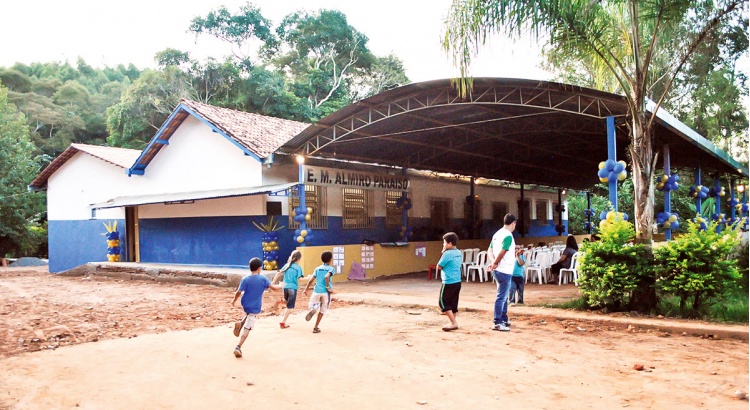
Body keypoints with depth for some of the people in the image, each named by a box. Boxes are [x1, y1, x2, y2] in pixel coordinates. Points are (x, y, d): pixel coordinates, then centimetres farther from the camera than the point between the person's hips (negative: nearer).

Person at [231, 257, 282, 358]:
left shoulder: (245, 279, -7)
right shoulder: (263, 279, -8)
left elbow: (238, 292, -10)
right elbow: (274, 288, -10)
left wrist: (234, 300, 8)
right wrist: (281, 286, 11)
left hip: (245, 305, 3)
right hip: (255, 307, -3)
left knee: (249, 315, 36)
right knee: (247, 329, 1)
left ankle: (240, 324, 9)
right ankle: (238, 347, -9)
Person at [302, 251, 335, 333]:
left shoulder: (317, 268, 10)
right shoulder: (331, 268, -3)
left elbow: (311, 280, 6)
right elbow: (327, 277, -22)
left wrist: (306, 290, 15)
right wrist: (328, 287, -13)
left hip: (317, 291, 3)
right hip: (326, 292, -3)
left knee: (313, 305, 20)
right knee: (322, 310, 11)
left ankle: (313, 310, -17)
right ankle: (316, 328, 9)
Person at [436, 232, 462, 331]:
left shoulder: (447, 254, -16)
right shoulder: (459, 253, 9)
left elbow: (439, 266, -7)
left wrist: (442, 254, -1)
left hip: (448, 282, -8)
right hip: (457, 281, 8)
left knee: (443, 302, 0)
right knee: (453, 302, 13)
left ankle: (454, 323, -5)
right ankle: (453, 323, 17)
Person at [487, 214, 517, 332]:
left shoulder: (497, 233, 10)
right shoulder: (508, 236, -17)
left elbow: (491, 250, 12)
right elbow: (502, 252, -24)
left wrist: (493, 262, -1)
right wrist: (495, 263, -10)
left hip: (499, 270, 9)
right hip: (504, 271, -9)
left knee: (504, 296, 20)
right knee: (501, 297, -5)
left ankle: (504, 319, 30)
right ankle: (497, 323, -2)